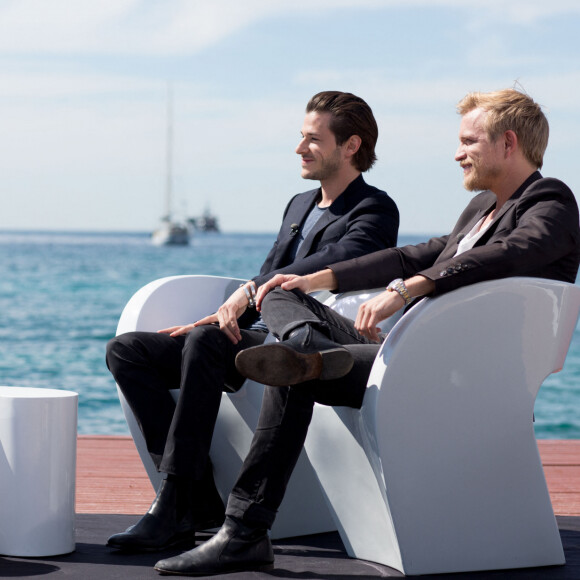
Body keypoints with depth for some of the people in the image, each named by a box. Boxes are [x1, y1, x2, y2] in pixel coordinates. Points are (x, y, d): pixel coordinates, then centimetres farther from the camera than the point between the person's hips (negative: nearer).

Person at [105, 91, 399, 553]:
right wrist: (223, 317, 6)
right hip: (254, 336, 9)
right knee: (126, 350, -6)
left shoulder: (375, 211, -1)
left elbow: (339, 261, -22)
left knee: (204, 342, -36)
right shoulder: (299, 205, 27)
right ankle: (197, 497, -17)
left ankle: (176, 506, -33)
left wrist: (253, 289, -24)